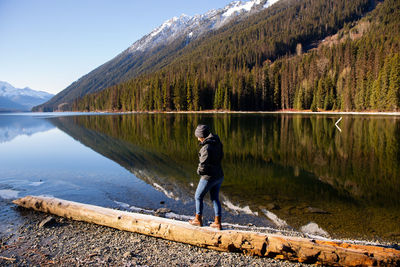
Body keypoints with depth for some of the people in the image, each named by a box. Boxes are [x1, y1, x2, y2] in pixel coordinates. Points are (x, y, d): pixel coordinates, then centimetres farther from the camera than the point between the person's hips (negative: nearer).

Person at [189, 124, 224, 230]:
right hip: (219, 175, 8)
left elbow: (203, 165, -24)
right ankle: (217, 223, 22)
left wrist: (199, 171, -3)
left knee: (198, 197, 14)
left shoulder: (207, 147, -24)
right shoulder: (217, 143, 1)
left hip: (209, 177, -8)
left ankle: (198, 219, 28)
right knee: (215, 198, 18)